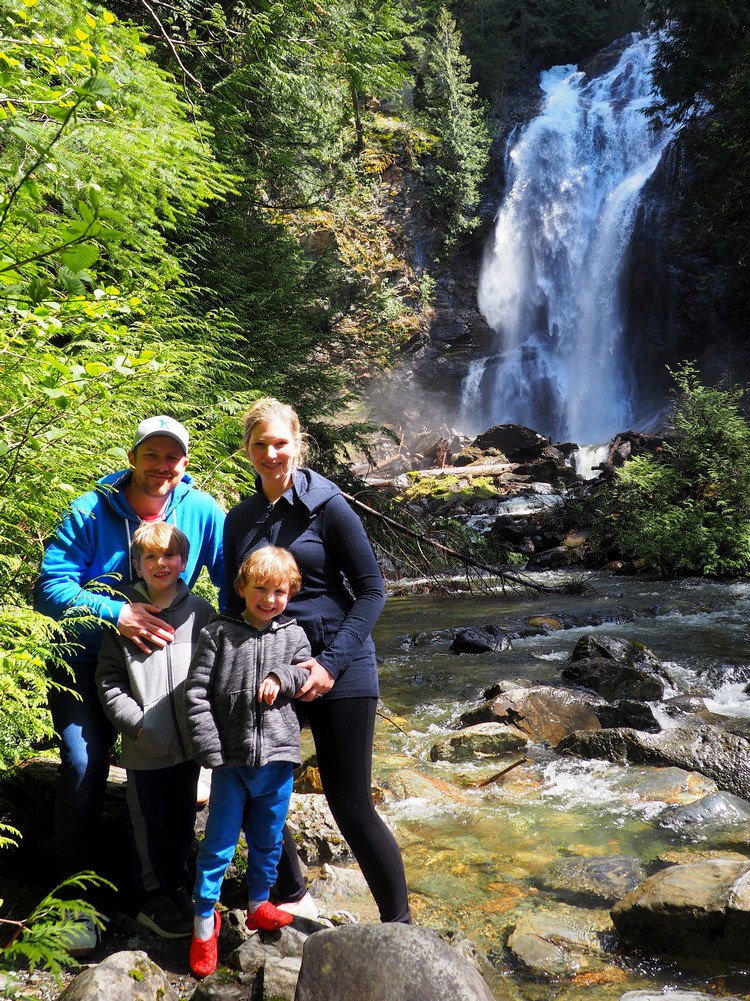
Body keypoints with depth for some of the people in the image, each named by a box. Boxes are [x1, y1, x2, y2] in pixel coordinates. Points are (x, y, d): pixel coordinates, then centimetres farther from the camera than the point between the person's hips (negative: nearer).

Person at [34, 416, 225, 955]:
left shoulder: (202, 511, -11)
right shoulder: (90, 513, -17)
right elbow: (50, 586, -20)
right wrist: (116, 613, -32)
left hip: (162, 661, 2)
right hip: (87, 661, -2)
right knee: (84, 766, -11)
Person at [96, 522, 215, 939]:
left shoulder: (200, 612, 0)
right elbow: (109, 681, -4)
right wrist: (138, 723, -12)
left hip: (189, 741, 2)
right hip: (144, 747, -2)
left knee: (183, 819, 17)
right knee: (148, 822, 9)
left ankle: (178, 885, 36)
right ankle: (153, 897, 26)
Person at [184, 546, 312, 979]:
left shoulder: (294, 635, 3)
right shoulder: (218, 633, -4)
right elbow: (197, 693, -6)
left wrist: (282, 678, -13)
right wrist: (210, 749, -11)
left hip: (277, 758, 2)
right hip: (231, 760, -2)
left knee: (269, 840, 17)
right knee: (218, 843, 4)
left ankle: (259, 904, 38)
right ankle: (205, 922, 20)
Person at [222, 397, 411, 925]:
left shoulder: (327, 505, -8)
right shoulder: (239, 520, 8)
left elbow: (372, 590, -8)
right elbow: (236, 601, 14)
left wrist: (332, 662, -16)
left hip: (338, 669, -5)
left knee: (352, 806, -4)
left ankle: (400, 924, 12)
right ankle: (293, 896, 32)